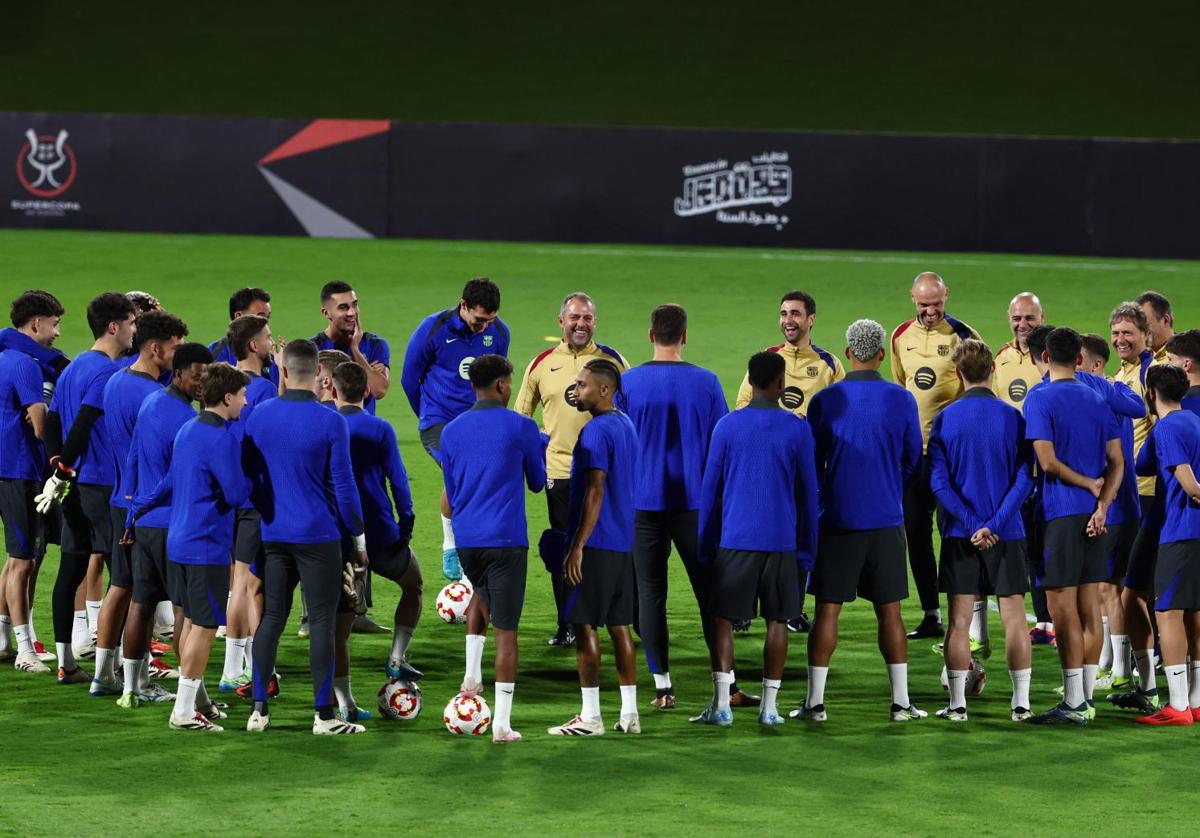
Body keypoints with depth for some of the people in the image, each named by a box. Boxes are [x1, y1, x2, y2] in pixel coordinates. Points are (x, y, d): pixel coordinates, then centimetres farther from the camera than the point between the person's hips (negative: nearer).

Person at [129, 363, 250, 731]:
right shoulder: (223, 438, -18)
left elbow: (170, 481, 19)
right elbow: (236, 494, -18)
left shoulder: (187, 431, 11)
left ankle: (196, 699, 26)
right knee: (205, 626, -4)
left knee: (194, 622, 18)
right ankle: (184, 711, -4)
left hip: (180, 541, 9)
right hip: (208, 545, -9)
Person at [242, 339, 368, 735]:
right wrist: (358, 538, 3)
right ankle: (324, 715, 1)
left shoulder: (259, 416, 1)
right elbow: (343, 484, -8)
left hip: (273, 535, 4)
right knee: (322, 623, 1)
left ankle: (259, 710, 9)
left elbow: (248, 478, 9)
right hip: (319, 536, -4)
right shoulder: (331, 422, -11)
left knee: (270, 619, 10)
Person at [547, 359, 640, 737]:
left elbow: (595, 491, -19)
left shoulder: (596, 431, -15)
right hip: (623, 544, 9)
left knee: (584, 624, -4)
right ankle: (629, 714, 11)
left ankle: (590, 717, -5)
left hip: (596, 545, -9)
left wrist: (578, 546, -18)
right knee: (619, 625, 11)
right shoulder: (626, 426, 14)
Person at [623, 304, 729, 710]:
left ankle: (662, 685, 3)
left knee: (650, 593, 5)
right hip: (694, 503, 0)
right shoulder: (706, 382, -2)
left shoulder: (628, 383, -3)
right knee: (709, 592, 7)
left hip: (644, 504, 0)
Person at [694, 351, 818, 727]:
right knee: (777, 620, 8)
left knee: (723, 617, 4)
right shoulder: (797, 430, 0)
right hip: (781, 541, 0)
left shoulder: (727, 426, 0)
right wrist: (807, 551, 13)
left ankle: (721, 704, -6)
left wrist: (706, 546, 12)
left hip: (734, 539, 0)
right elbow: (808, 494, 5)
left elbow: (709, 489, 4)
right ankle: (769, 706, 6)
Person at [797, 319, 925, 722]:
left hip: (837, 518, -1)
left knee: (827, 609, 3)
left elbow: (812, 461, 2)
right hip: (886, 519, 1)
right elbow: (912, 460, 8)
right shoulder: (902, 400, -3)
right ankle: (901, 701, 7)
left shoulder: (825, 400, -5)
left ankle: (815, 701, 4)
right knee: (889, 610, 6)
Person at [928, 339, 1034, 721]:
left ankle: (957, 703, 3)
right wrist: (994, 524, -12)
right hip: (1007, 533, 0)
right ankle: (1021, 702, 5)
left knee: (959, 620, 4)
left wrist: (971, 523, -11)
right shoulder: (1013, 417, -2)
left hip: (960, 533, 0)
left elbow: (939, 481, -8)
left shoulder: (945, 419, -2)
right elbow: (1024, 478, -9)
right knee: (1014, 618, 6)